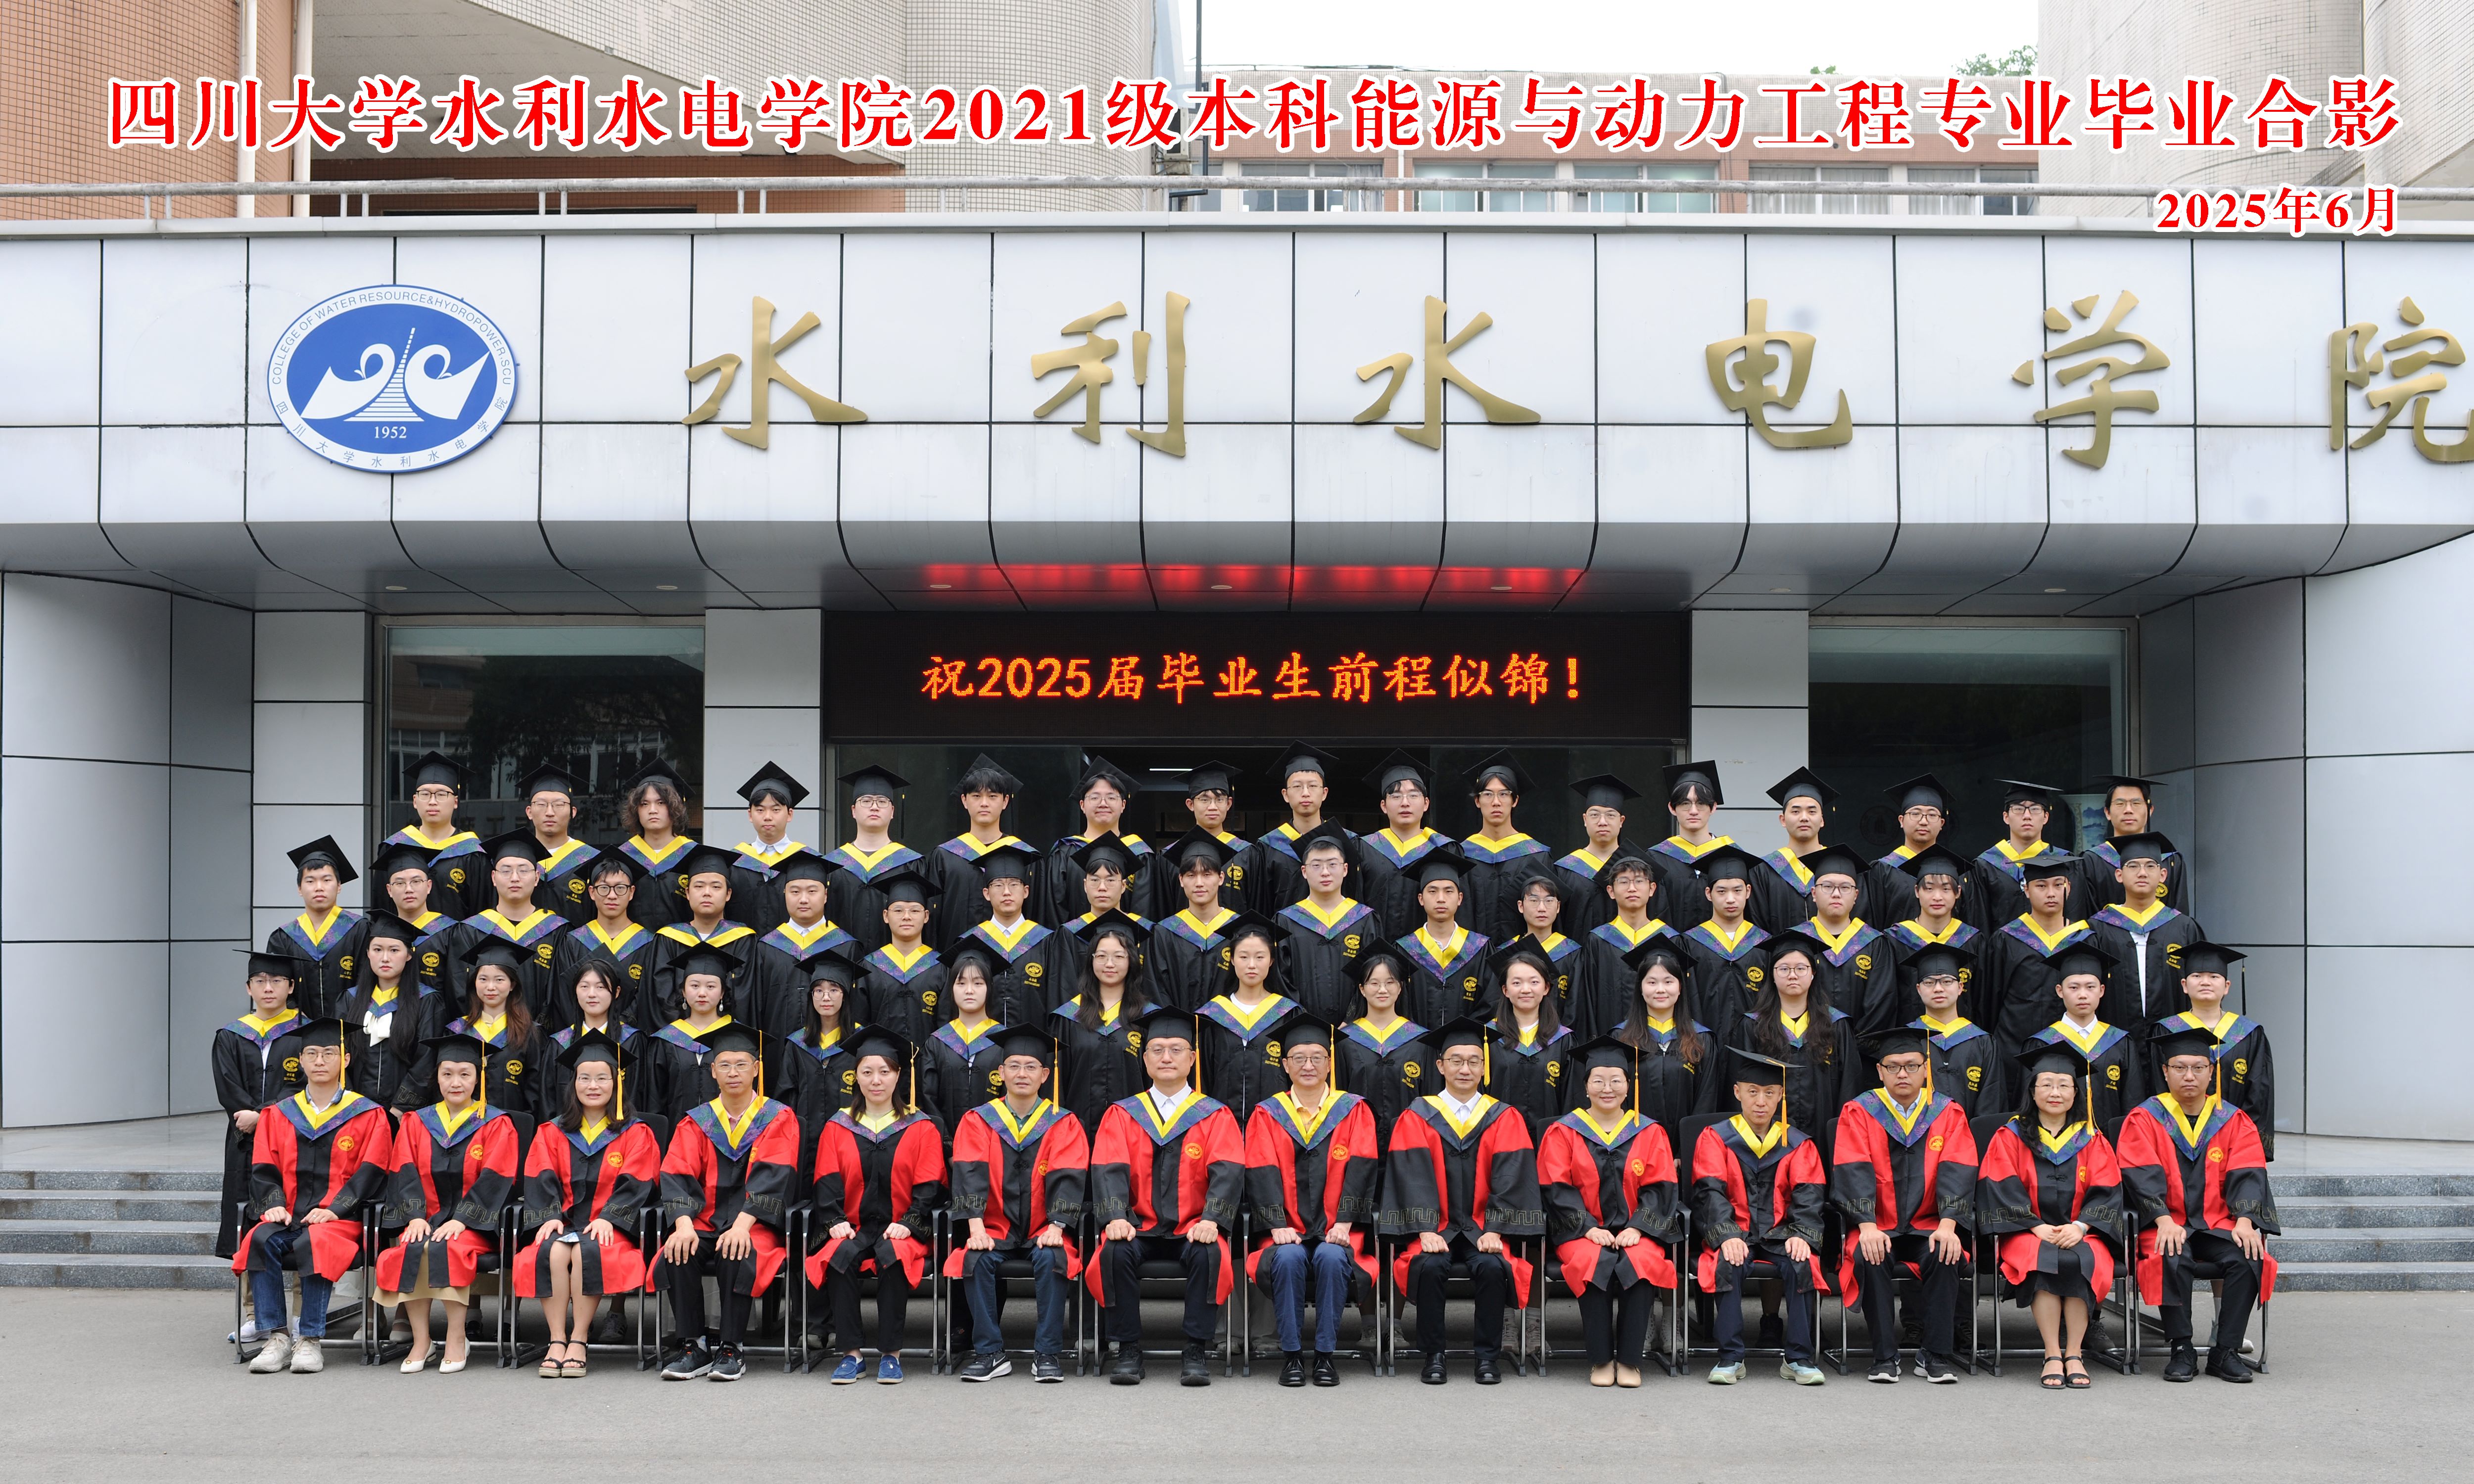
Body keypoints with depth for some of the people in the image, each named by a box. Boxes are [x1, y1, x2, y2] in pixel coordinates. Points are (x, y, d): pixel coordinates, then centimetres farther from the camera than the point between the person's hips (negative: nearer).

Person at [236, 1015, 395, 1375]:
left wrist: (333, 1208, -15)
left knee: (314, 1242, -36)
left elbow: (370, 1173, -1)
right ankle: (277, 1337, -25)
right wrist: (274, 1204, -10)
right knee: (260, 1240, -30)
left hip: (338, 1220, -3)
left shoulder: (368, 1116, 8)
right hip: (287, 1218, 3)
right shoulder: (277, 1115, 18)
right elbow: (263, 1170, 11)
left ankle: (310, 1341, -26)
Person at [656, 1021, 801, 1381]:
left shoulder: (779, 1119, 3)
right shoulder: (696, 1122, 11)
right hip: (704, 1222, 3)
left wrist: (741, 1226, -26)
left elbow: (772, 1179, -11)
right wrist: (684, 1226, -22)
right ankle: (694, 1349, -17)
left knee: (738, 1255, -35)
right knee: (677, 1254, -29)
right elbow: (678, 1178, -2)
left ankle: (730, 1350, -20)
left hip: (755, 1225, -3)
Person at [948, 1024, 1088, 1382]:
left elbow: (1067, 1178, -7)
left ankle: (1048, 1353, -21)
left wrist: (1056, 1227, -23)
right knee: (978, 1259, -29)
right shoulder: (977, 1121, 6)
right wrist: (976, 1227, -22)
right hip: (994, 1229, 1)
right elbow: (970, 1174, -7)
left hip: (1042, 1231, -1)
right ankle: (990, 1353, -19)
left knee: (1052, 1259, -31)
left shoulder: (1064, 1124, 5)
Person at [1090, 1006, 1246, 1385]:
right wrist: (1115, 1217, -22)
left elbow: (1227, 1171, -6)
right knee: (1115, 1252, -30)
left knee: (1209, 1253, -33)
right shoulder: (1121, 1114, 11)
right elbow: (1109, 1170, -3)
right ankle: (1128, 1350, -17)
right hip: (1139, 1228, 1)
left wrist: (1211, 1218, -25)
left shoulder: (1215, 1116, 8)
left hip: (1192, 1229, -1)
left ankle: (1195, 1352, -21)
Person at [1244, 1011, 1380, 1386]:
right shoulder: (1267, 1115, 10)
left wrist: (1343, 1224, -16)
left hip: (1335, 1232, 0)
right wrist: (1278, 1226, -17)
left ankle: (1326, 1354, -20)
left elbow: (1361, 1168, -2)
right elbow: (1263, 1173, -2)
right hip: (1288, 1232, 1)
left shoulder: (1354, 1110, 9)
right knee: (1288, 1259, -32)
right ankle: (1292, 1355, -20)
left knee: (1331, 1258, -33)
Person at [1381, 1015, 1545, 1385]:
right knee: (1428, 1266, -31)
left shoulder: (1505, 1119, 8)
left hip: (1481, 1229, 0)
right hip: (1436, 1228, 0)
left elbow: (1510, 1179, -2)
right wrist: (1426, 1230, -18)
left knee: (1492, 1267, -30)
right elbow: (1413, 1177, -4)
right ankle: (1433, 1356, -15)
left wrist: (1495, 1231, -16)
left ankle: (1488, 1355, -12)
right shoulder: (1417, 1117, 6)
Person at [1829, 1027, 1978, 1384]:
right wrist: (1867, 1227, -25)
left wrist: (1947, 1225, -23)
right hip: (1878, 1227, -1)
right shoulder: (1858, 1112, 2)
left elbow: (1957, 1173, -7)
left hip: (1928, 1226, 1)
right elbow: (1854, 1172, -10)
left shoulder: (1949, 1113, 5)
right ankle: (1885, 1357, -20)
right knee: (1869, 1258, -31)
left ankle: (1935, 1355, -17)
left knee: (1946, 1256, -30)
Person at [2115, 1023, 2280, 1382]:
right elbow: (2142, 1176, -8)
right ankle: (2181, 1350, -20)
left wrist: (2244, 1221, -19)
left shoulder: (2234, 1121, 11)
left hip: (2218, 1225, 2)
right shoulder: (2144, 1120, 4)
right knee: (2172, 1259, -34)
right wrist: (2164, 1220, -25)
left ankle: (2226, 1352, -16)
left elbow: (2248, 1175, 0)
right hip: (2167, 1225, -2)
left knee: (2249, 1257, -28)